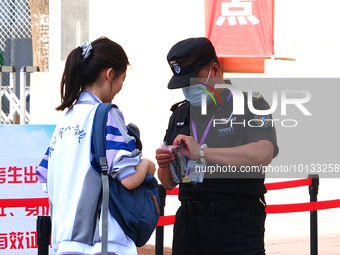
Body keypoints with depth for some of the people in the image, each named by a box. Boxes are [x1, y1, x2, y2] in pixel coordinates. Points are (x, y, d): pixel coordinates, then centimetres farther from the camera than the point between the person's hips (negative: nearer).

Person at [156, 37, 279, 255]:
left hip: (237, 227, -5)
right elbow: (168, 183, 21)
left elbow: (263, 155, -22)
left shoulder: (249, 103, -2)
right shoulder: (180, 114, 17)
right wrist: (164, 165, -2)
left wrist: (202, 152, -21)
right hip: (188, 224, 5)